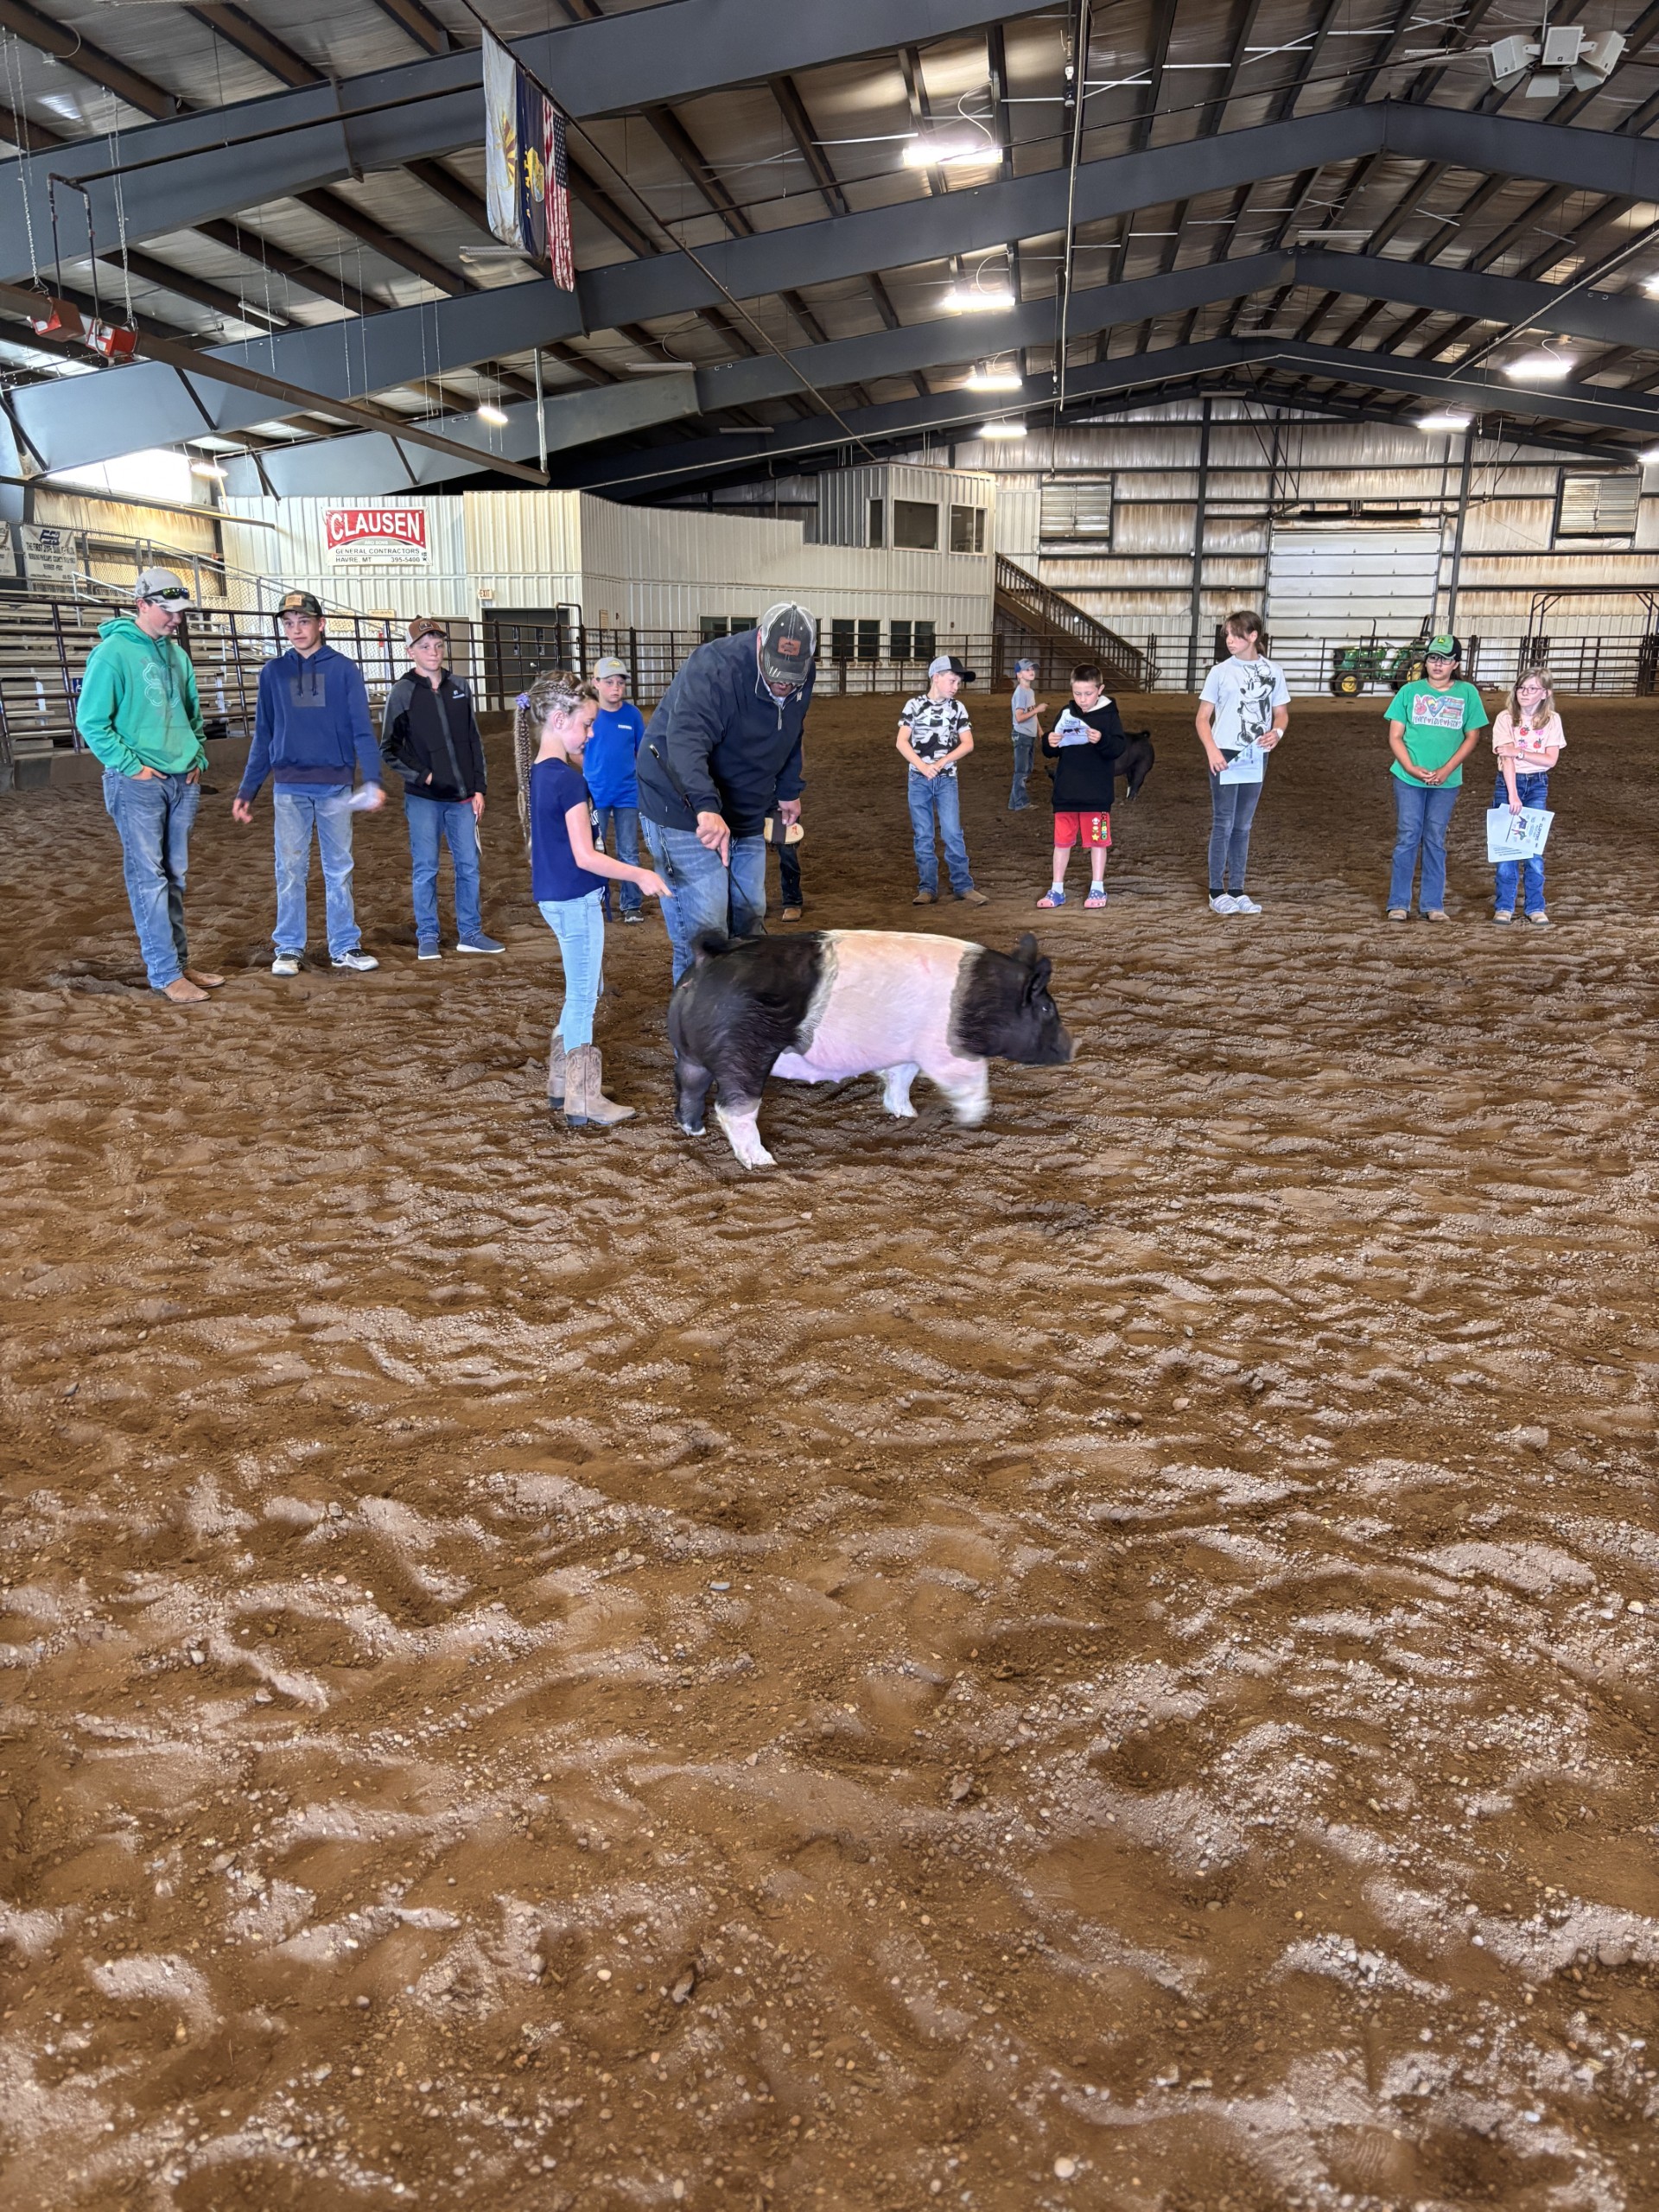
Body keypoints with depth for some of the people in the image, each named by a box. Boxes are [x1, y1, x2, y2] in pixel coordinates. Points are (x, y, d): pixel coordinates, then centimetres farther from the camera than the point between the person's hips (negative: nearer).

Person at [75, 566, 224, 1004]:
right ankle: (165, 974, -2)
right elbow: (90, 721, -11)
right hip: (138, 785, -7)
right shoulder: (113, 652, -10)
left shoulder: (177, 654, 11)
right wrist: (132, 766, -13)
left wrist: (199, 758, 11)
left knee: (174, 876, 12)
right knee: (148, 878, -4)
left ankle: (179, 962, 20)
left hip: (183, 782, 7)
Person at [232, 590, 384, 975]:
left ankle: (345, 946, 13)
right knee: (290, 869, 3)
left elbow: (362, 729, -4)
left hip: (336, 786, -1)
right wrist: (247, 791, 8)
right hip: (288, 788, 1)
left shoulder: (344, 670, 2)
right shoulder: (273, 672, 8)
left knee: (339, 868, 6)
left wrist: (373, 779, -18)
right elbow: (263, 737, 11)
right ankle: (288, 949, 11)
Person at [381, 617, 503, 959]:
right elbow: (389, 748, -1)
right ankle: (427, 937, 12)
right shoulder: (402, 693, -4)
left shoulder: (460, 687, 7)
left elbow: (474, 742, 10)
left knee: (469, 865, 6)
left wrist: (478, 789, 5)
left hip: (462, 798, 3)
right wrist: (423, 776, -10)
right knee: (426, 869, 2)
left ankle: (470, 934, 17)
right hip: (423, 799, -3)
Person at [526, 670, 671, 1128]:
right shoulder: (569, 780, -20)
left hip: (554, 897, 9)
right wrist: (640, 875, -16)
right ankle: (583, 1102, 9)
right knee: (584, 999, 0)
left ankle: (562, 1081, 29)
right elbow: (585, 856, -22)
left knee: (580, 993, 20)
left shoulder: (540, 771, 9)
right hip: (576, 900, -9)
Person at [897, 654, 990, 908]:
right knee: (923, 836, 4)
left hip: (947, 779, 0)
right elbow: (902, 742, -3)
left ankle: (963, 885, 1)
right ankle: (927, 888, 10)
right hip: (918, 779, 0)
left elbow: (968, 744, 0)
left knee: (952, 833, -6)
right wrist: (922, 766, -16)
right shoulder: (914, 705, 1)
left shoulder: (957, 708, 4)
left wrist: (940, 763, -12)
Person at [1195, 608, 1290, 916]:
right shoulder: (1220, 671, -3)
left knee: (1243, 826, 10)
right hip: (1224, 755, -3)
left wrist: (1277, 732, -11)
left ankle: (1237, 891, 17)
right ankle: (1217, 893, 5)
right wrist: (1211, 750, -17)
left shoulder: (1273, 671, 4)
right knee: (1223, 824, -2)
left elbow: (1281, 712, 11)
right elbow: (1202, 718, -1)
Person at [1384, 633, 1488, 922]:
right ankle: (1398, 903, 6)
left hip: (1446, 780, 1)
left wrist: (1446, 770, -11)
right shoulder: (1410, 691, 1)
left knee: (1435, 841, 7)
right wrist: (1412, 769, -14)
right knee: (1407, 838, 0)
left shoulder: (1467, 693, 2)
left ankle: (1432, 903, 14)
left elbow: (1471, 737, 2)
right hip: (1408, 778, -1)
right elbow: (1395, 737, 0)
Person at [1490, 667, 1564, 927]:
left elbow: (1551, 759, -8)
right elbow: (1507, 758, -15)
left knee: (1535, 848, 2)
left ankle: (1535, 906, 11)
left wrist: (1519, 752, -19)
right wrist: (1512, 795, -24)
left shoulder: (1552, 720, 0)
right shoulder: (1506, 718, -6)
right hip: (1508, 783, -1)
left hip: (1538, 786, 1)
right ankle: (1504, 905, 10)